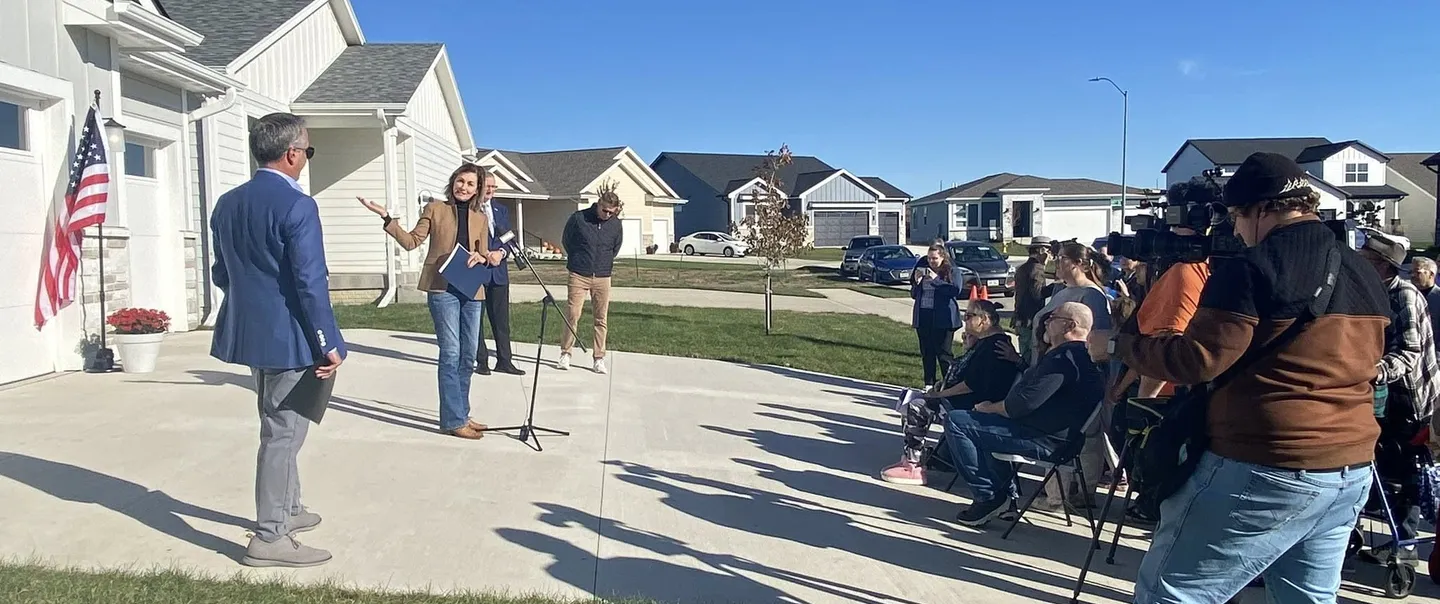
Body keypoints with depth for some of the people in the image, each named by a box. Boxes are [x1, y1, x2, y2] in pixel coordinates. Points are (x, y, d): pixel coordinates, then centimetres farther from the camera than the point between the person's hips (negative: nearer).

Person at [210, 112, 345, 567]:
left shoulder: (227, 204, 7)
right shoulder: (297, 205, -18)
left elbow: (220, 274, 14)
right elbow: (310, 282, -21)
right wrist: (328, 344, -16)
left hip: (250, 332, 9)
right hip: (291, 336, -8)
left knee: (279, 428, 22)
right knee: (283, 433, 0)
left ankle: (288, 509, 36)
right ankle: (269, 538, 8)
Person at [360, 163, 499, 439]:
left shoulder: (480, 218, 14)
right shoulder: (434, 209, 4)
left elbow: (485, 257, 14)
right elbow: (411, 241, 1)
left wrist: (483, 258, -9)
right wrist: (386, 218, -9)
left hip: (472, 291, 5)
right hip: (442, 289, -5)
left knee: (468, 356, 10)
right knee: (451, 354, -7)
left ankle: (461, 414, 21)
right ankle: (453, 421, -2)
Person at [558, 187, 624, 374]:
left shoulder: (616, 225, 2)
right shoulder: (578, 218, -4)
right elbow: (566, 241, 10)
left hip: (602, 277, 2)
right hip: (578, 276, -2)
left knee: (601, 319, 3)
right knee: (572, 315, -5)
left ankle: (599, 358, 9)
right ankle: (565, 354, 7)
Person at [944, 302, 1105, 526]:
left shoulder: (1064, 357, -20)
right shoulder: (1080, 355, 16)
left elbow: (1025, 402, -25)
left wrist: (991, 407, -8)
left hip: (1043, 440, -12)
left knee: (956, 421, -15)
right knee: (985, 424, 34)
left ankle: (988, 497, -9)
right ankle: (1006, 492, 22)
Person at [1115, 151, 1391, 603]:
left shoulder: (1249, 268, -13)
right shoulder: (1366, 275, 13)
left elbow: (1198, 360, -17)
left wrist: (1123, 343, -2)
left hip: (1266, 470, -9)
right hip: (1352, 470, 9)